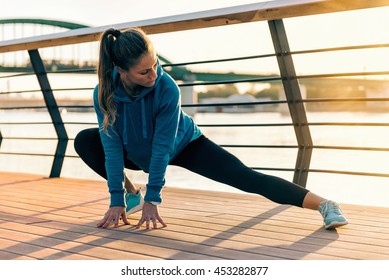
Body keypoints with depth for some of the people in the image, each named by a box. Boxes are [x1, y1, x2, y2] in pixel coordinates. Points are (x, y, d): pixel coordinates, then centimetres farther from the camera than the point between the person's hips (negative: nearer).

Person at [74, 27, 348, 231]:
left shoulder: (167, 88, -36)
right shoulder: (104, 93, -28)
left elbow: (162, 147, -31)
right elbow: (112, 146, -24)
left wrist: (153, 199, -27)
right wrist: (117, 199, -25)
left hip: (183, 145, -4)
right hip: (138, 153, 4)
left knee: (245, 177, -20)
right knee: (84, 141, -14)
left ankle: (324, 205, -21)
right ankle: (131, 194, 4)